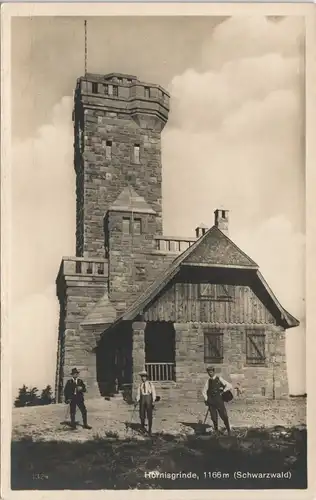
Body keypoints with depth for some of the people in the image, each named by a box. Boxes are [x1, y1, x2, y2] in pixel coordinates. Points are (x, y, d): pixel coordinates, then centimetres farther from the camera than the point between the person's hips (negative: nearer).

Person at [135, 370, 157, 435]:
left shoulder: (150, 384, 1)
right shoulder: (140, 385, 9)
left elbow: (153, 392, -2)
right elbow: (138, 393, 7)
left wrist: (153, 401, -13)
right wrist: (137, 401, -5)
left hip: (149, 398, -2)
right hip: (142, 398, 2)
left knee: (149, 415, -1)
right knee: (142, 414, 1)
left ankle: (150, 429, 7)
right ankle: (142, 426, 25)